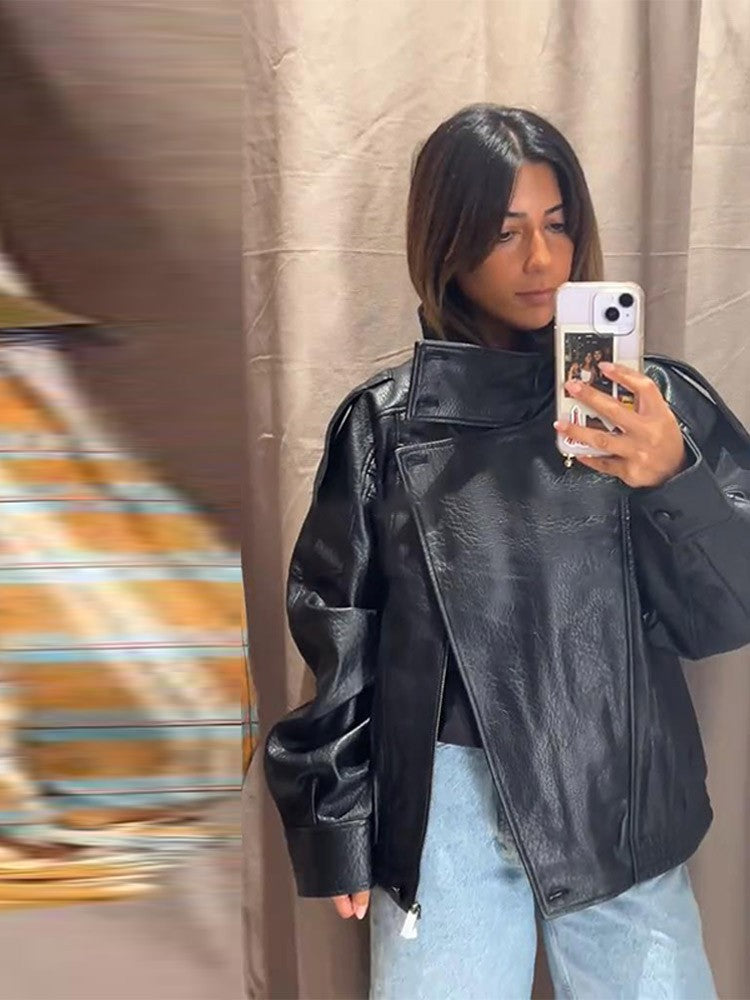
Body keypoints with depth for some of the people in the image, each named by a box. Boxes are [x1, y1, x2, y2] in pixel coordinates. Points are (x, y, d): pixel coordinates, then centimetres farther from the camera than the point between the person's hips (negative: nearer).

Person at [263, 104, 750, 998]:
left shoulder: (656, 399, -1)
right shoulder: (386, 422, -1)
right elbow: (339, 633, 4)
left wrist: (672, 480, -21)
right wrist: (339, 829, 5)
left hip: (618, 799, 1)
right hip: (444, 802, 0)